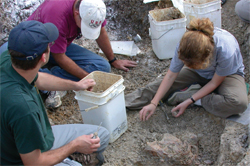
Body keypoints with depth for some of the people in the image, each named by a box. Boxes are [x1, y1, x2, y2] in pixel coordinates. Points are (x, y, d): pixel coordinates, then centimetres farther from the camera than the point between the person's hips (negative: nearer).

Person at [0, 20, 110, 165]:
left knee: (102, 136, 12)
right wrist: (75, 146, -14)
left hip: (43, 135, 8)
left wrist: (75, 85, 21)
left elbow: (37, 79, 8)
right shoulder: (22, 106, -43)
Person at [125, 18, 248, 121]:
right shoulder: (185, 45, -31)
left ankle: (181, 96, -22)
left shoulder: (226, 51, -41)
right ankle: (126, 102, -8)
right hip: (199, 74, 2)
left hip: (227, 73, -2)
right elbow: (171, 76, -21)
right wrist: (153, 103, -27)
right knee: (165, 83, -19)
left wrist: (188, 101, -27)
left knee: (239, 103, -32)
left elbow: (214, 83, -24)